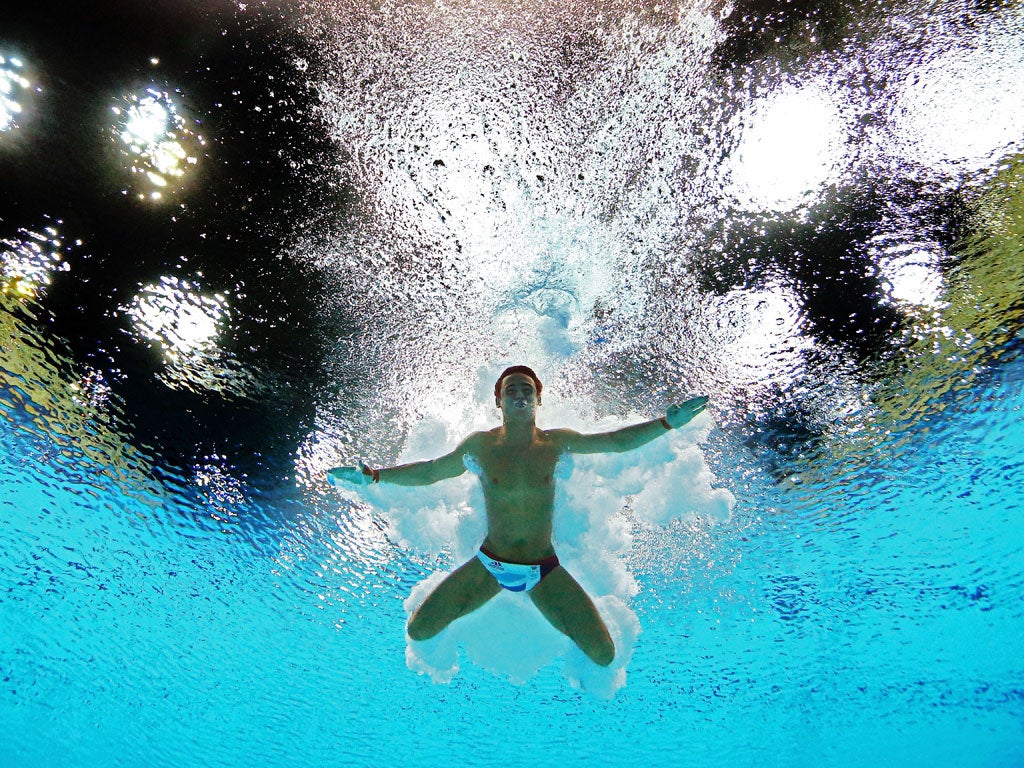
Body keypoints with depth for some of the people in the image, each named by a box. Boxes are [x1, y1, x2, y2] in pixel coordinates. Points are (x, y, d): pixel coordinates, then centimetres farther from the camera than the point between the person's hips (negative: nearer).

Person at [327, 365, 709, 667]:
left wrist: (667, 421, -11)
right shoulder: (480, 445, -6)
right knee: (418, 631, -5)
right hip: (490, 565, 0)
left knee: (603, 655, -6)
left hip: (544, 570, 0)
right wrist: (372, 475, 0)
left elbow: (618, 440, -2)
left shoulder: (557, 442, -5)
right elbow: (427, 472, 4)